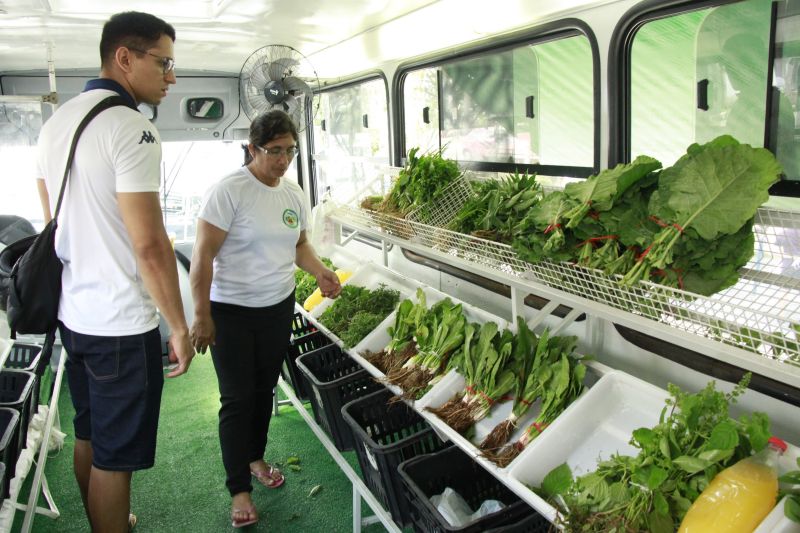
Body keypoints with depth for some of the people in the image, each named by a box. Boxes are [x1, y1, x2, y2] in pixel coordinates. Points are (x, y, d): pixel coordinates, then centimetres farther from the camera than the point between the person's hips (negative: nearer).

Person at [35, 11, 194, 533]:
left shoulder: (57, 120, 9)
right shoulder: (132, 128, -19)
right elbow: (150, 245, -23)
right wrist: (180, 328, -15)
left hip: (73, 310, 9)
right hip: (121, 324, -9)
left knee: (88, 437, 23)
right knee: (115, 456, 6)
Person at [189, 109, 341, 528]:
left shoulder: (294, 194, 4)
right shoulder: (229, 190, -16)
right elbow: (203, 255, -16)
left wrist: (320, 272, -3)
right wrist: (201, 316, -17)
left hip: (279, 307, 6)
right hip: (232, 312, -6)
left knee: (264, 389, 18)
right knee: (237, 399, 1)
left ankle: (255, 457, 40)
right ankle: (239, 490, 14)